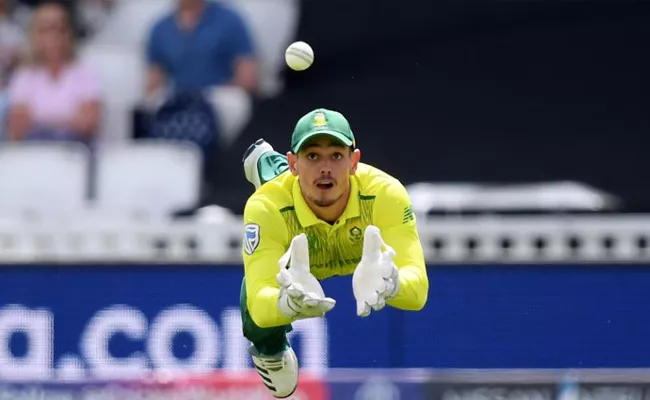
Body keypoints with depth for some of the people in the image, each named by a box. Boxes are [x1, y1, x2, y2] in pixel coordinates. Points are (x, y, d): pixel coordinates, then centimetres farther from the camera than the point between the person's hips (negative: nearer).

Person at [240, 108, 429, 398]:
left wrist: (391, 285, -76)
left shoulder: (385, 194, -42)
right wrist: (288, 303, -78)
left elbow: (417, 288, -49)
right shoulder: (267, 206, -43)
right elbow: (259, 299, -52)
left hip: (363, 265, 6)